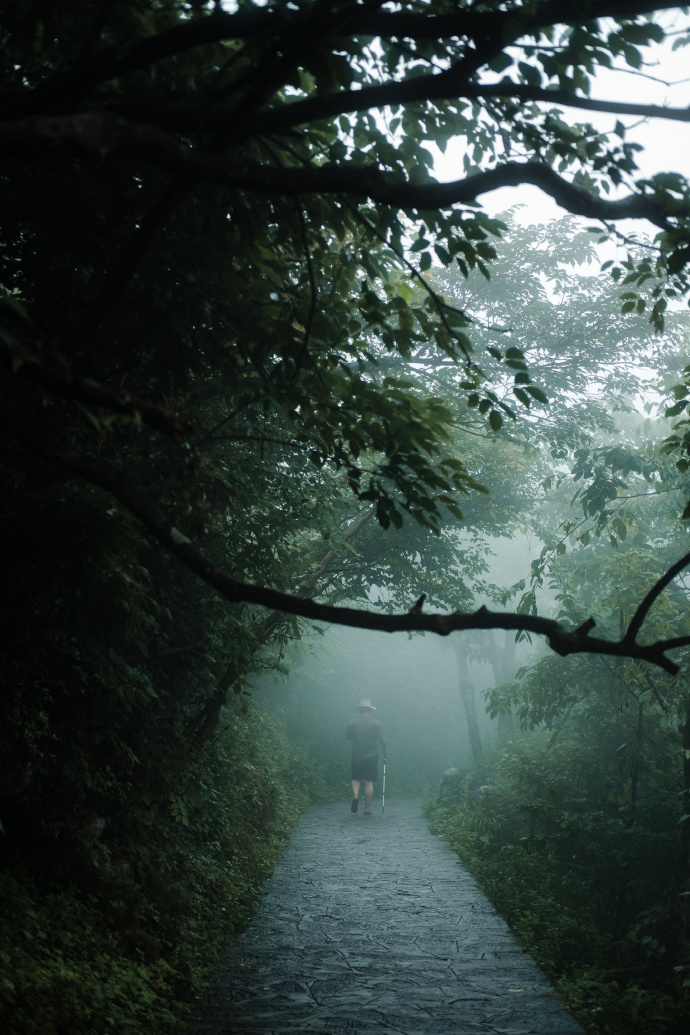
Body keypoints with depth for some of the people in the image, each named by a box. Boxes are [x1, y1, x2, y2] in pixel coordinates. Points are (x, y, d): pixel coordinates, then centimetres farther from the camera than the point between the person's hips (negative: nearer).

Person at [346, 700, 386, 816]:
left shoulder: (352, 723, -1)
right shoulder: (375, 723, -4)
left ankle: (355, 796, -13)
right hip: (372, 756, -1)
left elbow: (347, 736, 10)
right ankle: (367, 809, 2)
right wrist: (384, 748, 14)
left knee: (356, 779, 16)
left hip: (357, 756, 1)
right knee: (369, 782, 3)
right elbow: (381, 740, -4)